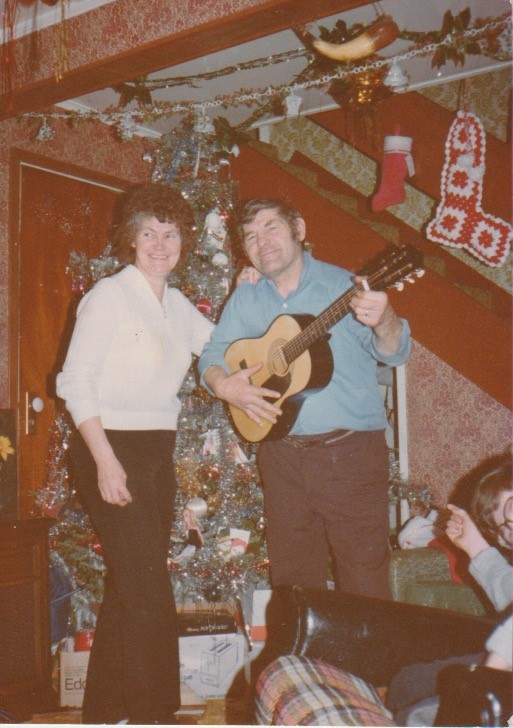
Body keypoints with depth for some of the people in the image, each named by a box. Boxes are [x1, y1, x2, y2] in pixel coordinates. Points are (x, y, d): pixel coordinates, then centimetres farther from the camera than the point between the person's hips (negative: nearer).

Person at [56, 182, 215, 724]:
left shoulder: (176, 305, 13)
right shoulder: (109, 295, -7)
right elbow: (74, 381, -13)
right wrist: (105, 461, -20)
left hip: (157, 454, 8)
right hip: (112, 451, -7)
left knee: (129, 589, 14)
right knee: (149, 593, -7)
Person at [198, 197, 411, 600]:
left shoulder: (343, 286, -6)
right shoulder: (245, 299, 10)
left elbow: (394, 352, -15)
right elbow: (212, 355, 11)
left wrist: (383, 321, -38)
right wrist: (224, 385, -12)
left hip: (350, 450, -4)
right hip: (281, 456, 4)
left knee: (365, 586, -2)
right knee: (292, 583, 13)